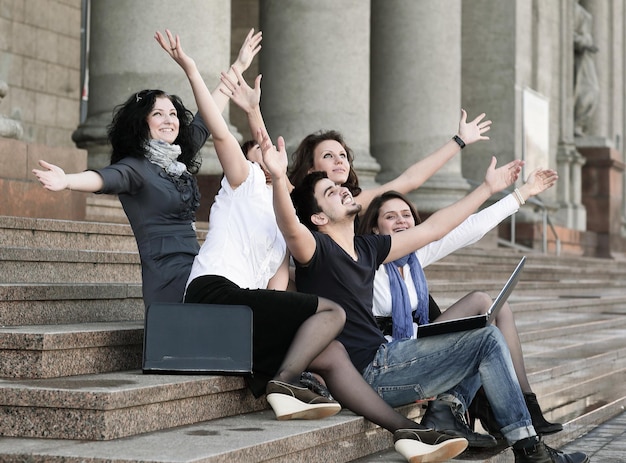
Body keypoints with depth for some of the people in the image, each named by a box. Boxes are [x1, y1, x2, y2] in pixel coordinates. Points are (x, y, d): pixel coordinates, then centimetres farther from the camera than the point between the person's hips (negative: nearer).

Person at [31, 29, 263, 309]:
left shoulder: (179, 159, 17)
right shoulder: (136, 167, -5)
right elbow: (107, 178, -25)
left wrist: (238, 67, 34)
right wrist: (67, 181, -47)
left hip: (195, 270, 8)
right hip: (167, 278, -8)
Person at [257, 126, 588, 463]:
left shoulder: (367, 247, 14)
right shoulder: (317, 249, -10)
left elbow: (433, 228, 21)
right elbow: (291, 228, -34)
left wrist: (487, 188, 24)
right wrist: (278, 179, -53)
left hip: (382, 355, 9)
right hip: (366, 370, -9)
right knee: (487, 340, -7)